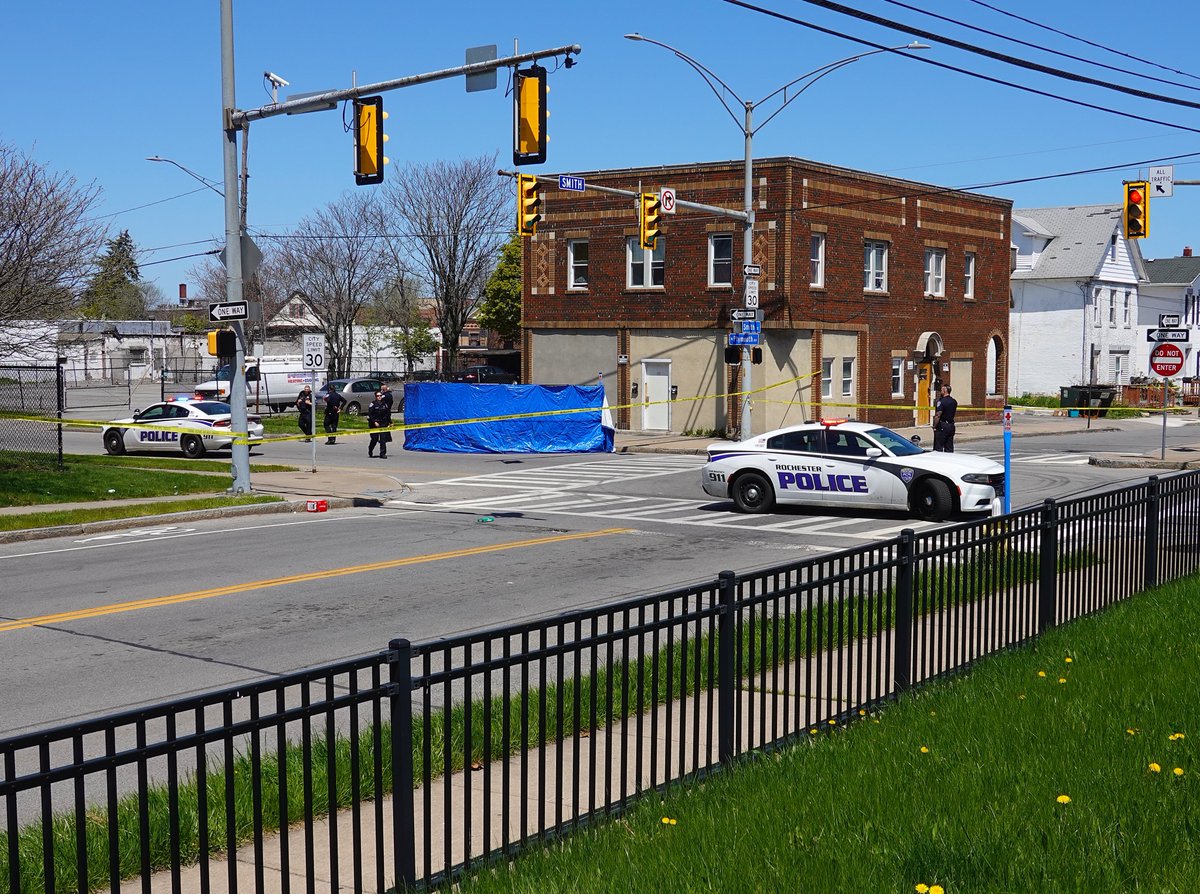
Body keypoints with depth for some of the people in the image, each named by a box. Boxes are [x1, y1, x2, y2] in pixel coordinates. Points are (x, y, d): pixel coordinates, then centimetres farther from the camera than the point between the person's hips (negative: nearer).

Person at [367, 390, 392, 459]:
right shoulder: (373, 404, -4)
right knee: (374, 439, 4)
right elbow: (370, 414, -8)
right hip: (375, 423, -3)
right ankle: (370, 450, 29)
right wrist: (374, 422, -16)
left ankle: (382, 453, -3)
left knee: (383, 439, -5)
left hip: (383, 423, 3)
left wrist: (390, 422, 13)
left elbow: (388, 414, 15)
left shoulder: (384, 404, 9)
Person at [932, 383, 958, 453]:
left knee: (938, 448, -4)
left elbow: (938, 415, -18)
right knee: (949, 448, 11)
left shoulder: (941, 401, -15)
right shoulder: (954, 401, 10)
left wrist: (934, 427, -14)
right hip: (951, 425, 8)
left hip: (942, 426, -8)